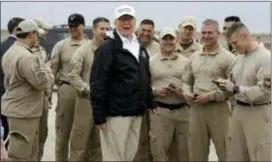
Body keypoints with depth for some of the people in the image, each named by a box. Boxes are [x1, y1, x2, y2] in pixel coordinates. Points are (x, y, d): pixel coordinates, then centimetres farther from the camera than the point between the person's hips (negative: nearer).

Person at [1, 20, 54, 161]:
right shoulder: (26, 57, -23)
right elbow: (41, 83, -22)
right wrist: (49, 75, -1)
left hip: (17, 108, 10)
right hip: (23, 111, -10)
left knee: (31, 150, 18)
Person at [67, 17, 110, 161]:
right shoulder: (83, 50, -5)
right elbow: (73, 75, -8)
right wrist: (88, 89, -15)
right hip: (87, 100, -3)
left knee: (99, 142, 14)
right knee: (80, 139, 2)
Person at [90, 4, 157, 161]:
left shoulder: (141, 49, 14)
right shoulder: (107, 48, -10)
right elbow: (97, 83, -14)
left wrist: (151, 102, 15)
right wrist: (99, 115, -18)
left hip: (137, 112, 7)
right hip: (116, 112, -7)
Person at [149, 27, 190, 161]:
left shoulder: (186, 61, 9)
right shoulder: (150, 62, 4)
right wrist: (155, 90, -15)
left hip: (183, 110, 2)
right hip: (159, 111, -2)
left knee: (185, 149, 10)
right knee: (159, 150, 3)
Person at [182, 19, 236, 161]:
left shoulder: (227, 57, -6)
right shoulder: (194, 57, 12)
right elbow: (186, 81, 20)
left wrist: (211, 96, -16)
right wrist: (186, 93, -1)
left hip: (219, 109, -5)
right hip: (196, 108, 5)